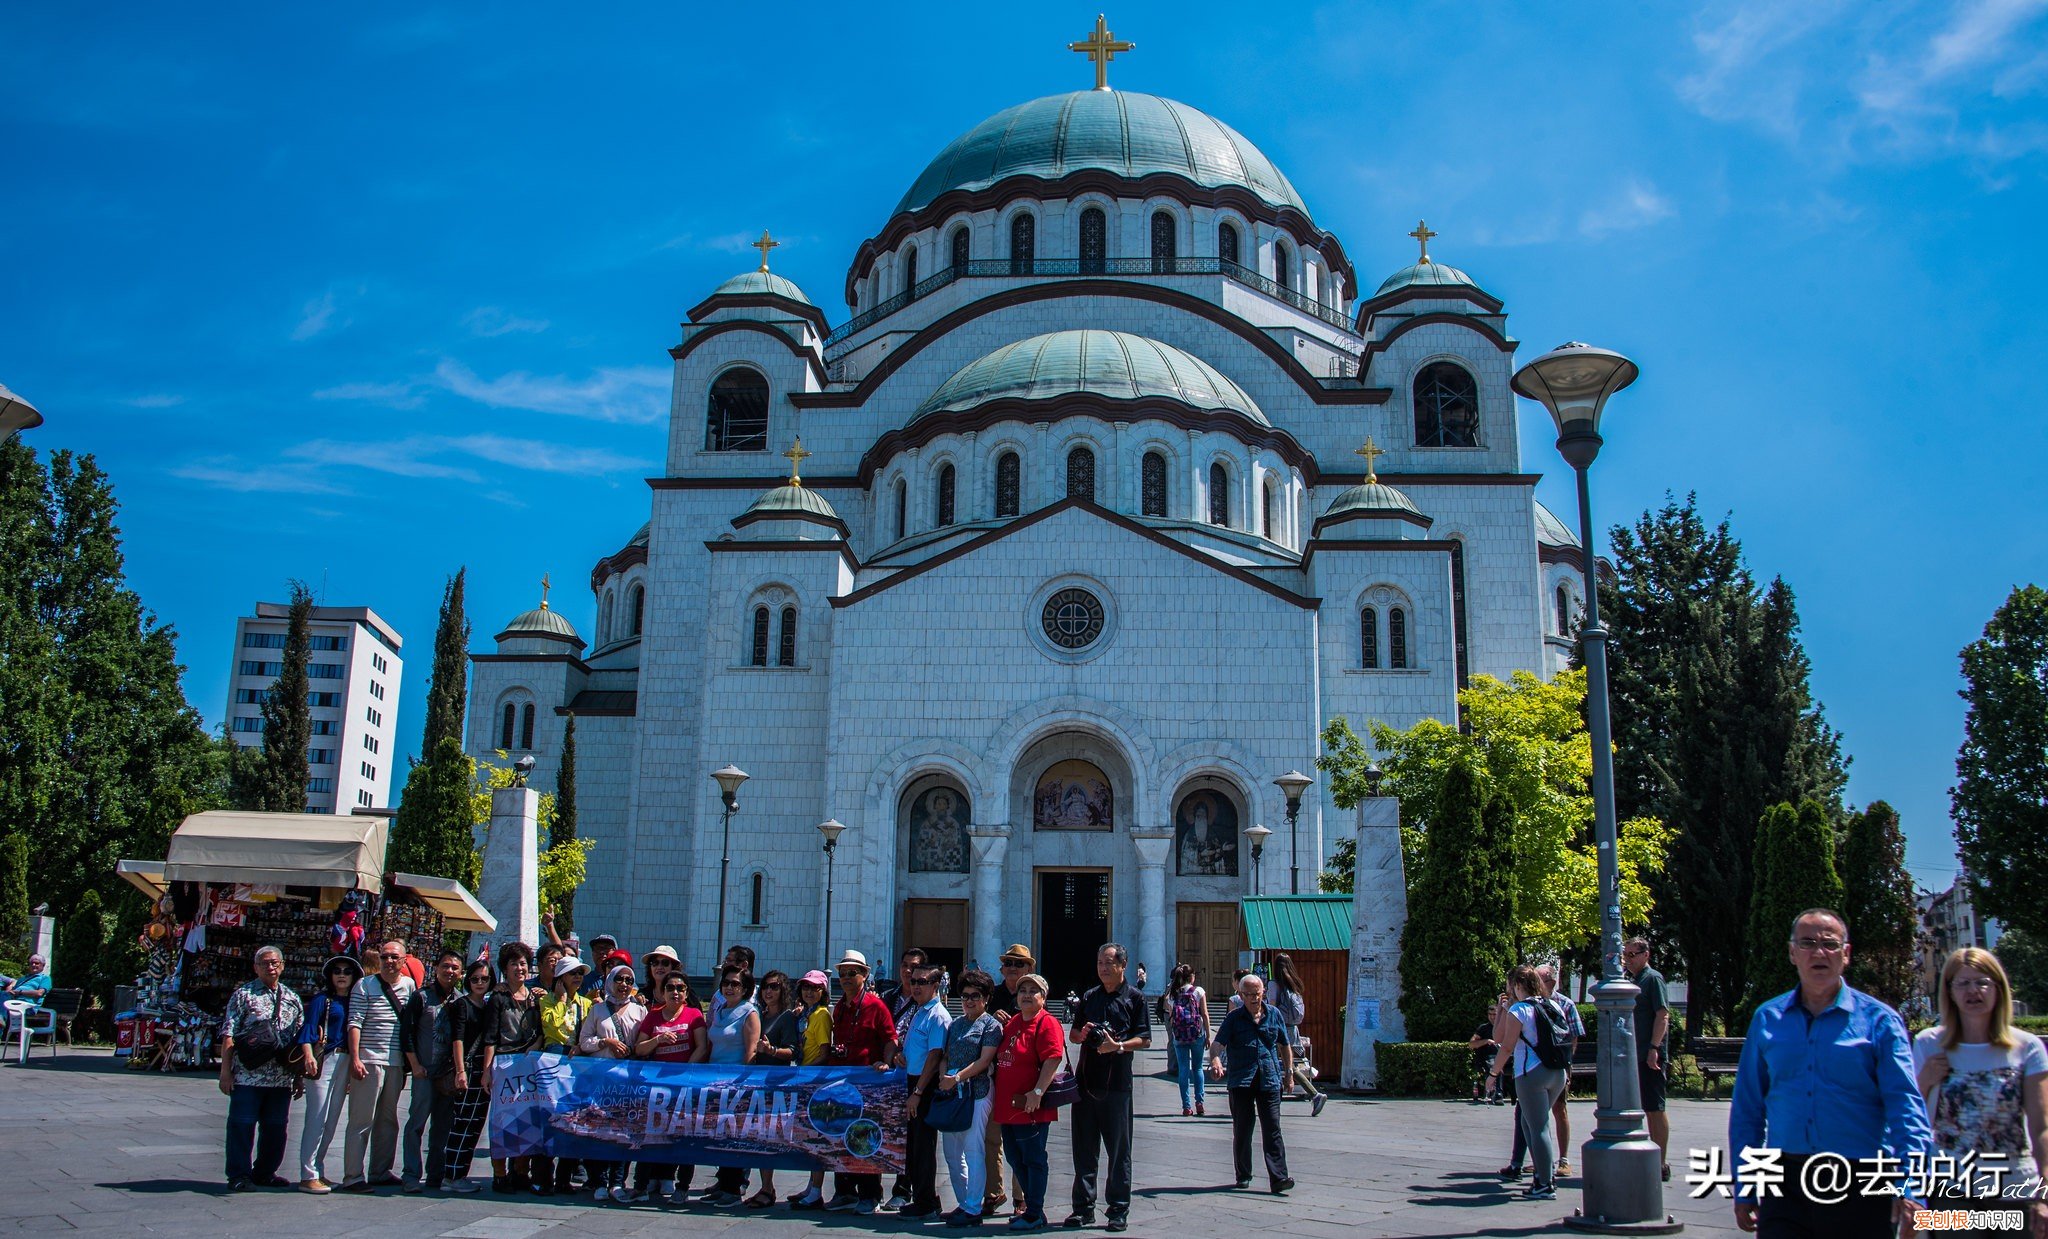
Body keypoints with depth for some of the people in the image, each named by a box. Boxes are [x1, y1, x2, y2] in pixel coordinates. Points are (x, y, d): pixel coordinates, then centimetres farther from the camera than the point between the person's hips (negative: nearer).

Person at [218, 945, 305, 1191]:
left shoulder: (292, 999, 16)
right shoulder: (243, 994, 4)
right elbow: (228, 1035, -2)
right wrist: (226, 1071, -9)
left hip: (281, 1077, 4)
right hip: (248, 1075, -4)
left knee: (277, 1128, 9)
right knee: (242, 1125, -2)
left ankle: (265, 1173, 22)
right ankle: (239, 1176, 8)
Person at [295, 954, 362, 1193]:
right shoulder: (322, 999, 0)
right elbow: (308, 1028, -10)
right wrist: (308, 1055, -26)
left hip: (345, 1063, 6)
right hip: (324, 1060, -6)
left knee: (332, 1121, 9)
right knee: (316, 1119, -7)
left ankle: (318, 1170, 18)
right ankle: (308, 1176, -4)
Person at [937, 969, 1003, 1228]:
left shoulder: (991, 1025, -1)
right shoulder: (955, 1024, 18)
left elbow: (984, 1061, -10)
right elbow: (946, 1055, 18)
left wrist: (957, 1078, -18)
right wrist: (943, 1077, -1)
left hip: (976, 1093, -7)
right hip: (951, 1094, 7)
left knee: (973, 1151, -7)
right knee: (952, 1151, 10)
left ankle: (973, 1210, -2)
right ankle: (963, 1204, 21)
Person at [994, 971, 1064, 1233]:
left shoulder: (1047, 1023, -10)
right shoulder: (1012, 1022, 16)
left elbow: (1053, 1060, -19)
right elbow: (1001, 1059, 24)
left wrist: (1038, 1092, -25)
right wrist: (999, 1098, 18)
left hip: (1031, 1107, -9)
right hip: (1008, 1105, 9)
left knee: (1033, 1160, -1)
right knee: (1015, 1159, 15)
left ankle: (1034, 1215, 5)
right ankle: (1030, 1206, 27)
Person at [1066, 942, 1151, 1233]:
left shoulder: (1135, 998, 4)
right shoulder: (1089, 997, 16)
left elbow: (1144, 1039, -2)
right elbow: (1072, 1035, 20)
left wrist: (1117, 1046, -17)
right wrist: (1081, 1035, -2)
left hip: (1117, 1081, -4)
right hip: (1085, 1078, 4)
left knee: (1118, 1148, 1)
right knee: (1084, 1147, 6)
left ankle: (1119, 1210, 8)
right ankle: (1084, 1206, 14)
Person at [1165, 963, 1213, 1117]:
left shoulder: (1172, 993, 6)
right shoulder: (1198, 991, -2)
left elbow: (1170, 1017, 7)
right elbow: (1205, 1015, -4)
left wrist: (1173, 1036, 13)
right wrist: (1208, 1035, 0)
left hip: (1179, 1035, 1)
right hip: (1197, 1034, -1)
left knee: (1183, 1070, 4)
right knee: (1197, 1068, 13)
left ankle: (1187, 1106, 2)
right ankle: (1200, 1102, 4)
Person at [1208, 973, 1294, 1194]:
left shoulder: (1274, 1014, 8)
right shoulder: (1234, 1017, 0)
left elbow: (1285, 1045, 19)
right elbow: (1217, 1044, -11)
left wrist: (1289, 1071, 14)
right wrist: (1215, 1062, -31)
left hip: (1269, 1081, 1)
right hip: (1240, 1082, -1)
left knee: (1272, 1130, -4)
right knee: (1242, 1131, 7)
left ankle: (1279, 1179, -6)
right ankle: (1243, 1176, 19)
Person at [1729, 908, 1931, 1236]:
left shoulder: (1878, 1020, 0)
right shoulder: (1767, 1019, 7)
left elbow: (1905, 1104, -10)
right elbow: (1747, 1107, 10)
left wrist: (1910, 1184, -24)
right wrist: (1743, 1188, 7)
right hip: (1786, 1183, 2)